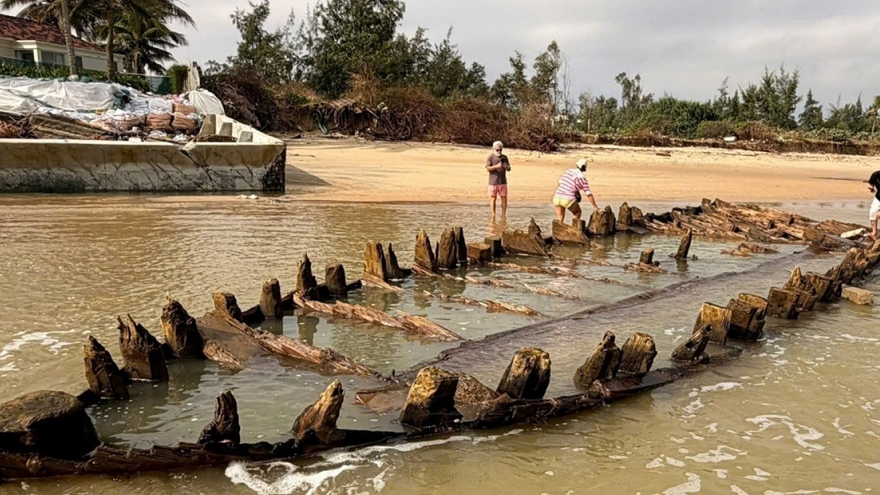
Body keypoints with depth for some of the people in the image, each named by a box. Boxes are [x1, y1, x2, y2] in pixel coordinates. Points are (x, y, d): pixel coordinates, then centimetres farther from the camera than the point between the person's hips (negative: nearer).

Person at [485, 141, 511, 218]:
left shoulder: (504, 157, 9)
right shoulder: (490, 157, -2)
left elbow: (509, 169, 8)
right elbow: (488, 169, -12)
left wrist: (507, 167, -16)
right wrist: (496, 166, -27)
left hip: (503, 182, 3)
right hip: (493, 182, -3)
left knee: (504, 198, 0)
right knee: (493, 198, 1)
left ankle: (503, 215, 8)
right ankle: (493, 215, 9)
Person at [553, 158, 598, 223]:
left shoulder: (569, 171, 10)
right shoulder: (582, 178, -3)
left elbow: (560, 182, 18)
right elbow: (589, 194, -4)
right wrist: (596, 207, 2)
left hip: (557, 198, 4)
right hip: (568, 200, -4)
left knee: (560, 219, 16)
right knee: (578, 212, 25)